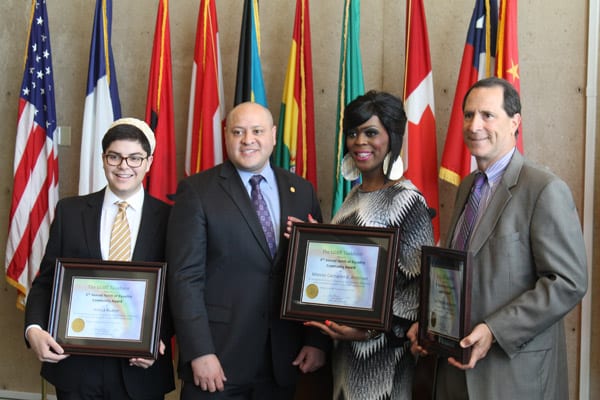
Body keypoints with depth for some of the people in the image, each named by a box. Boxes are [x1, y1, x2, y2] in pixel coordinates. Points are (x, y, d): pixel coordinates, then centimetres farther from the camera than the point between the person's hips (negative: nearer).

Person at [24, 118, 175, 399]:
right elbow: (46, 281, 5)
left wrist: (161, 338, -14)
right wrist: (34, 329, -11)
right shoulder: (69, 211, 4)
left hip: (140, 369, -1)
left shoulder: (168, 217, -1)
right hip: (76, 364, 1)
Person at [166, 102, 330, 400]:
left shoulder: (302, 192, 9)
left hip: (283, 361, 3)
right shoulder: (197, 191, -2)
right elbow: (185, 277, -8)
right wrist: (199, 352, -14)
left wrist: (317, 340, 1)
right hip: (217, 358, -3)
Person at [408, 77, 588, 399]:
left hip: (515, 371, -7)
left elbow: (568, 283, -18)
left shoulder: (545, 190, -13)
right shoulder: (467, 186, 12)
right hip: (459, 362, 7)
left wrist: (494, 331, -22)